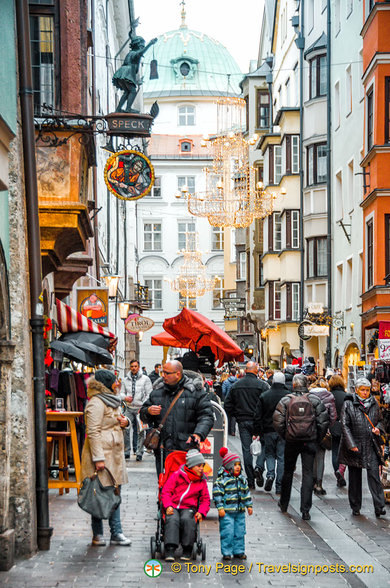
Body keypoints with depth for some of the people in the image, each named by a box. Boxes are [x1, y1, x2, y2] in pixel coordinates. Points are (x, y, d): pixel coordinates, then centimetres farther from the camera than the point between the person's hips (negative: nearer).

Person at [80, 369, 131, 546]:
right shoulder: (96, 403, -14)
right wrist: (98, 458, -23)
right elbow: (93, 432, -19)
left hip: (114, 454, 9)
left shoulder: (112, 401, 16)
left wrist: (125, 421, 8)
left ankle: (116, 533, 13)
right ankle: (98, 535, 4)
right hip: (101, 454, -9)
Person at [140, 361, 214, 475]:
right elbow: (143, 416, 21)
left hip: (186, 448, -4)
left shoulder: (195, 391, 0)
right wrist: (148, 411, -3)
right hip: (162, 449, 4)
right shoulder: (157, 391, 12)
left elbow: (206, 416, -4)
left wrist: (198, 434, -20)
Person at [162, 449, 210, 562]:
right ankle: (170, 550, -37)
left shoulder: (202, 481, 13)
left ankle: (187, 550, -23)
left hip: (188, 508, 1)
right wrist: (168, 506, -14)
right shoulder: (177, 475, 3)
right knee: (172, 520, -34)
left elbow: (205, 499, 17)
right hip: (173, 507, -1)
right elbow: (165, 492, 2)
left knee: (187, 519, -33)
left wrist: (201, 512, -2)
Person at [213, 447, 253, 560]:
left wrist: (249, 505, 16)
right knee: (227, 533, -5)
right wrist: (220, 508, -16)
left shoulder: (242, 480, 11)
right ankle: (227, 552, 4)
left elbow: (246, 493, 19)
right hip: (227, 512, -6)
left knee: (240, 532, 10)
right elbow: (217, 494, -12)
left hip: (240, 511, 6)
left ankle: (239, 551, 20)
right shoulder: (222, 480, -10)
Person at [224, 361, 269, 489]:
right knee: (264, 445, 11)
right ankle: (259, 467, -13)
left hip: (242, 421, 4)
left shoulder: (235, 386, 5)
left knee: (246, 450, 6)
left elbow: (227, 405, 8)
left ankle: (250, 481, 7)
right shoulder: (262, 385, -9)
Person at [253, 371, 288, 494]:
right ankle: (279, 486, 5)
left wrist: (257, 432, 6)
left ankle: (270, 475, -8)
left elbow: (258, 416, 0)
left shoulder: (264, 396, -1)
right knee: (282, 457, 4)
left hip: (269, 430, 1)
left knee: (269, 454, 17)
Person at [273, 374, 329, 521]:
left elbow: (278, 422, -7)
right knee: (308, 474, 1)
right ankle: (305, 510, -6)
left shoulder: (285, 400, -3)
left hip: (291, 442, 1)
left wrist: (285, 436, 8)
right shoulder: (314, 399, -2)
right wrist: (318, 437, 8)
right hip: (310, 441, -1)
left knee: (288, 472, 18)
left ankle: (284, 504, 31)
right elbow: (323, 420, -4)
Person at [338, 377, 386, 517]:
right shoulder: (348, 404, -4)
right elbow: (344, 425, -8)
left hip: (371, 447, 2)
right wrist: (352, 445, -14)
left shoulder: (374, 403, 9)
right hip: (354, 447, -2)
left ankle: (379, 507, -8)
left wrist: (378, 428, -2)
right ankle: (355, 507, 18)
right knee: (354, 478, 7)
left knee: (374, 475, -8)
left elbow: (380, 420, 21)